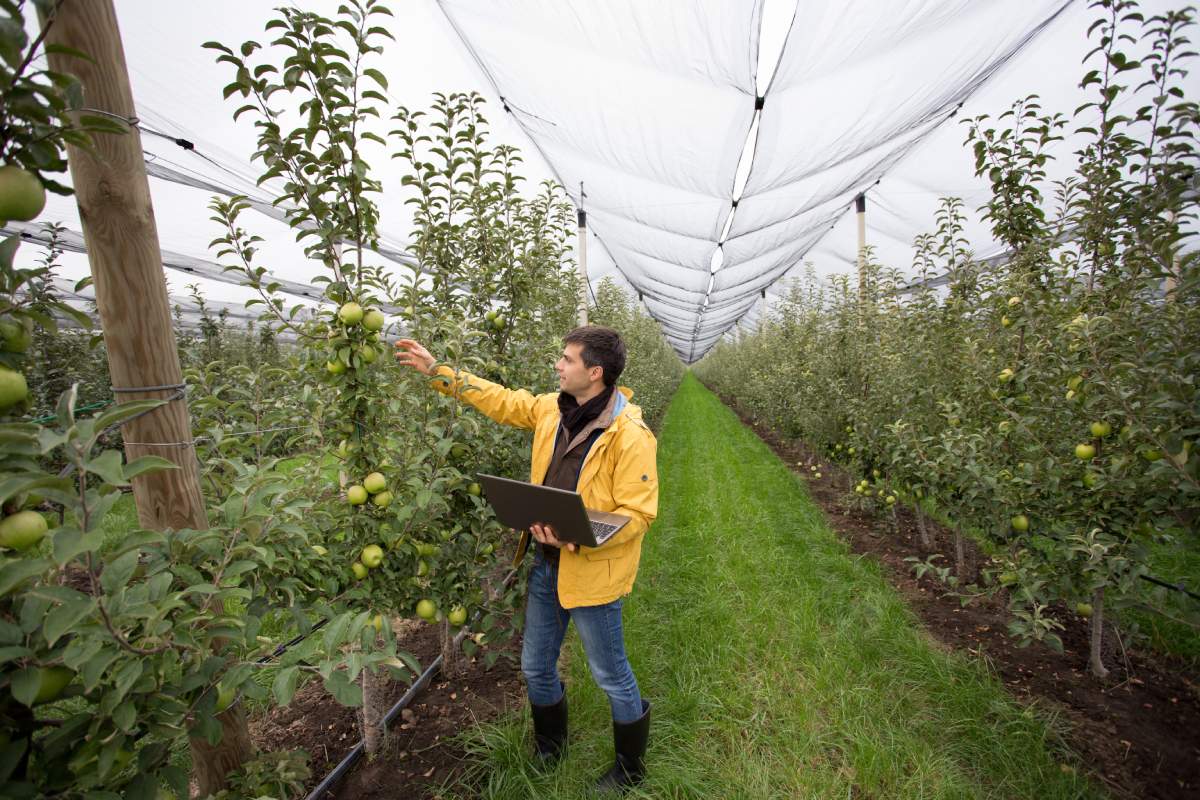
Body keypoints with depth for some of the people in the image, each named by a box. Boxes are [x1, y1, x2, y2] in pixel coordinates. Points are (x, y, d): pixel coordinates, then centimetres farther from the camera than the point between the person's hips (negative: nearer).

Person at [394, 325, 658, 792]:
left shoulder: (630, 436, -23)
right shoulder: (553, 409, -1)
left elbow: (638, 512, -21)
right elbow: (500, 400, 9)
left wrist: (578, 536, -32)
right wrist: (435, 370, 9)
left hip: (590, 573, -7)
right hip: (546, 565, 7)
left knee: (612, 678, 15)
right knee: (536, 667, 23)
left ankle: (630, 770, 43)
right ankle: (548, 750, 52)